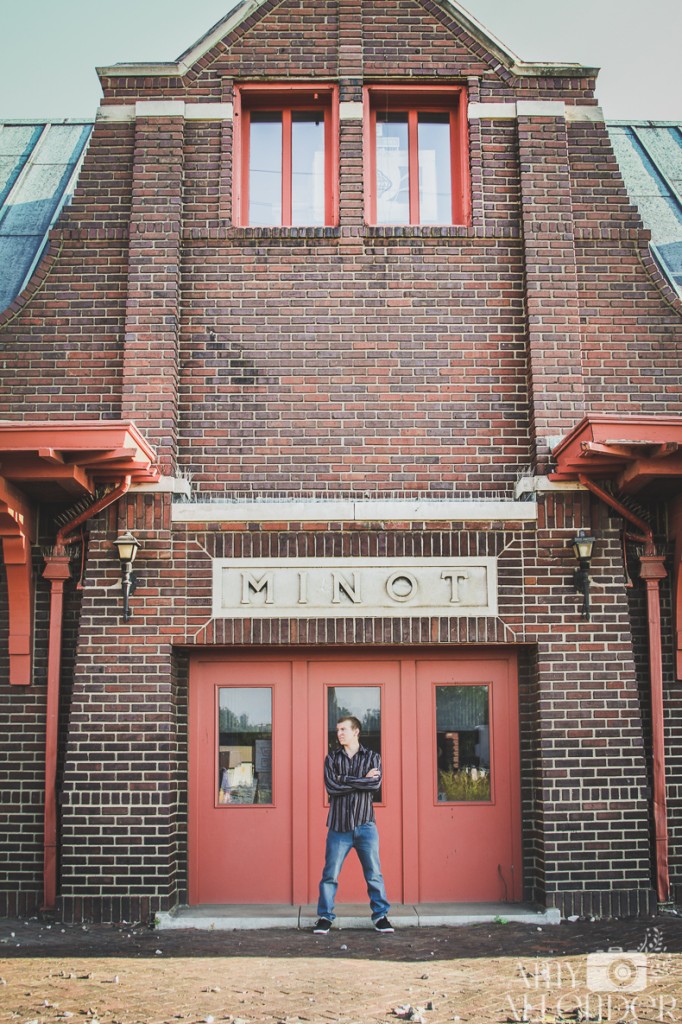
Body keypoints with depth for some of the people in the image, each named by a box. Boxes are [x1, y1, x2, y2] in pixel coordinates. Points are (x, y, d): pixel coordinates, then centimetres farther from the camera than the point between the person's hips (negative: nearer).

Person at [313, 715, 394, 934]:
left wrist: (345, 780, -13)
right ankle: (324, 916, 13)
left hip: (365, 825, 0)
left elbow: (375, 784, -13)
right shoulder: (332, 758, 6)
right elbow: (331, 786, -10)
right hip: (338, 825, 0)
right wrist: (362, 780, -11)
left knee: (374, 874, 3)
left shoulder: (372, 757, 5)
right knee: (330, 874, 2)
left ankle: (380, 915, 14)